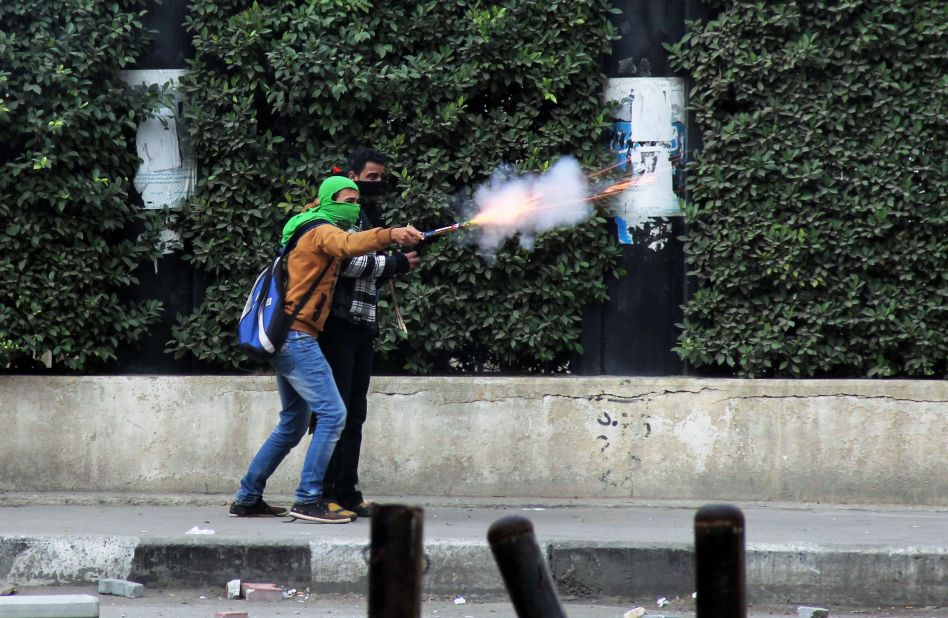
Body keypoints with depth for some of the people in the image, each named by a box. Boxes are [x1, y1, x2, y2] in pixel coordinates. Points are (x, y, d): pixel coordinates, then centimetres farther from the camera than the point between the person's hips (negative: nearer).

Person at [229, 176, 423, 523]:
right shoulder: (323, 231, -8)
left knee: (294, 422, 17)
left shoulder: (314, 231, 25)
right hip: (297, 336, -11)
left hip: (286, 338, 11)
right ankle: (308, 500, -17)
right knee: (332, 414, -15)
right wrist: (391, 234, -44)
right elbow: (348, 245, -29)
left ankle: (247, 498, 19)